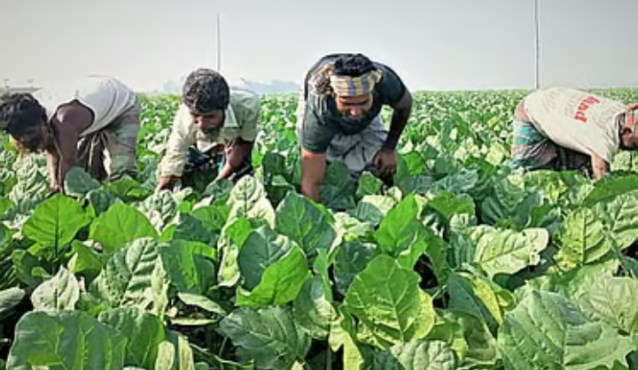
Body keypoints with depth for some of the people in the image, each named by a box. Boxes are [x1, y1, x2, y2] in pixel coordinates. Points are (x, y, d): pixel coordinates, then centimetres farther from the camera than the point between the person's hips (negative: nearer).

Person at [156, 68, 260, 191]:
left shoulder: (248, 104, -43)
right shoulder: (184, 121, -40)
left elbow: (245, 143, -23)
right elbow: (169, 175, -35)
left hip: (236, 142, 0)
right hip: (199, 146, 1)